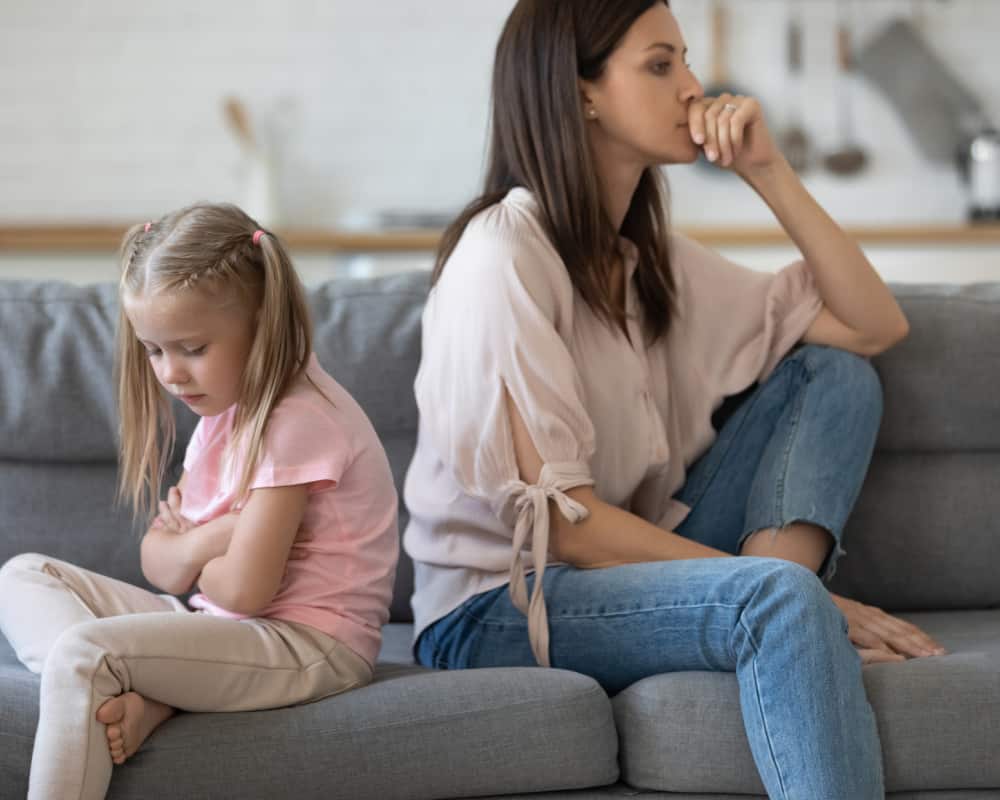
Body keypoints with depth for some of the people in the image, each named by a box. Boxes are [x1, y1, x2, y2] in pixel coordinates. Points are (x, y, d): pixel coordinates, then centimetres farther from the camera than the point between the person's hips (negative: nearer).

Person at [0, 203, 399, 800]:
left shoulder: (297, 420, -17)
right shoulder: (227, 406, 12)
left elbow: (243, 589, -22)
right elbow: (159, 563, 11)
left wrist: (187, 548, 0)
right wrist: (200, 544, -13)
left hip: (311, 643, -10)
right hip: (227, 627, 10)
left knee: (82, 651, -28)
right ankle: (143, 699, -20)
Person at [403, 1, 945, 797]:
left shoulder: (649, 256, 10)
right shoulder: (505, 252, -15)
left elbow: (874, 326, 11)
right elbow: (558, 519, -20)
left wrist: (768, 171, 0)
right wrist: (785, 589, -21)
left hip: (618, 574, 9)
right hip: (496, 609, -9)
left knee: (835, 374, 1)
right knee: (781, 598, -35)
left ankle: (770, 574, -20)